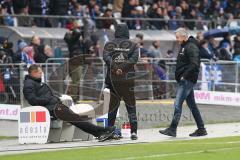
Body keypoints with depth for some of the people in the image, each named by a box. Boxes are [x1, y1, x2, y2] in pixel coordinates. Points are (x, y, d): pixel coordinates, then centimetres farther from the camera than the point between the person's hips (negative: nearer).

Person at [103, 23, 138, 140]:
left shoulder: (109, 45, 8)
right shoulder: (132, 45, 8)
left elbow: (106, 57, -8)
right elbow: (134, 58, -7)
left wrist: (115, 68, -17)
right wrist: (123, 67, -12)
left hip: (112, 79, 1)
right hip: (128, 79, -1)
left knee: (112, 105, 8)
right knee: (131, 106, 4)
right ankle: (133, 131, -5)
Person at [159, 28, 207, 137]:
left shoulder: (191, 47, -13)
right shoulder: (184, 46, 18)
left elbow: (194, 64, -22)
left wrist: (185, 75, -21)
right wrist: (179, 76, 14)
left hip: (187, 80, -10)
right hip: (183, 80, 10)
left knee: (178, 104, -13)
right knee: (191, 105, 12)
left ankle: (172, 129, -15)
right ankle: (201, 129, 17)